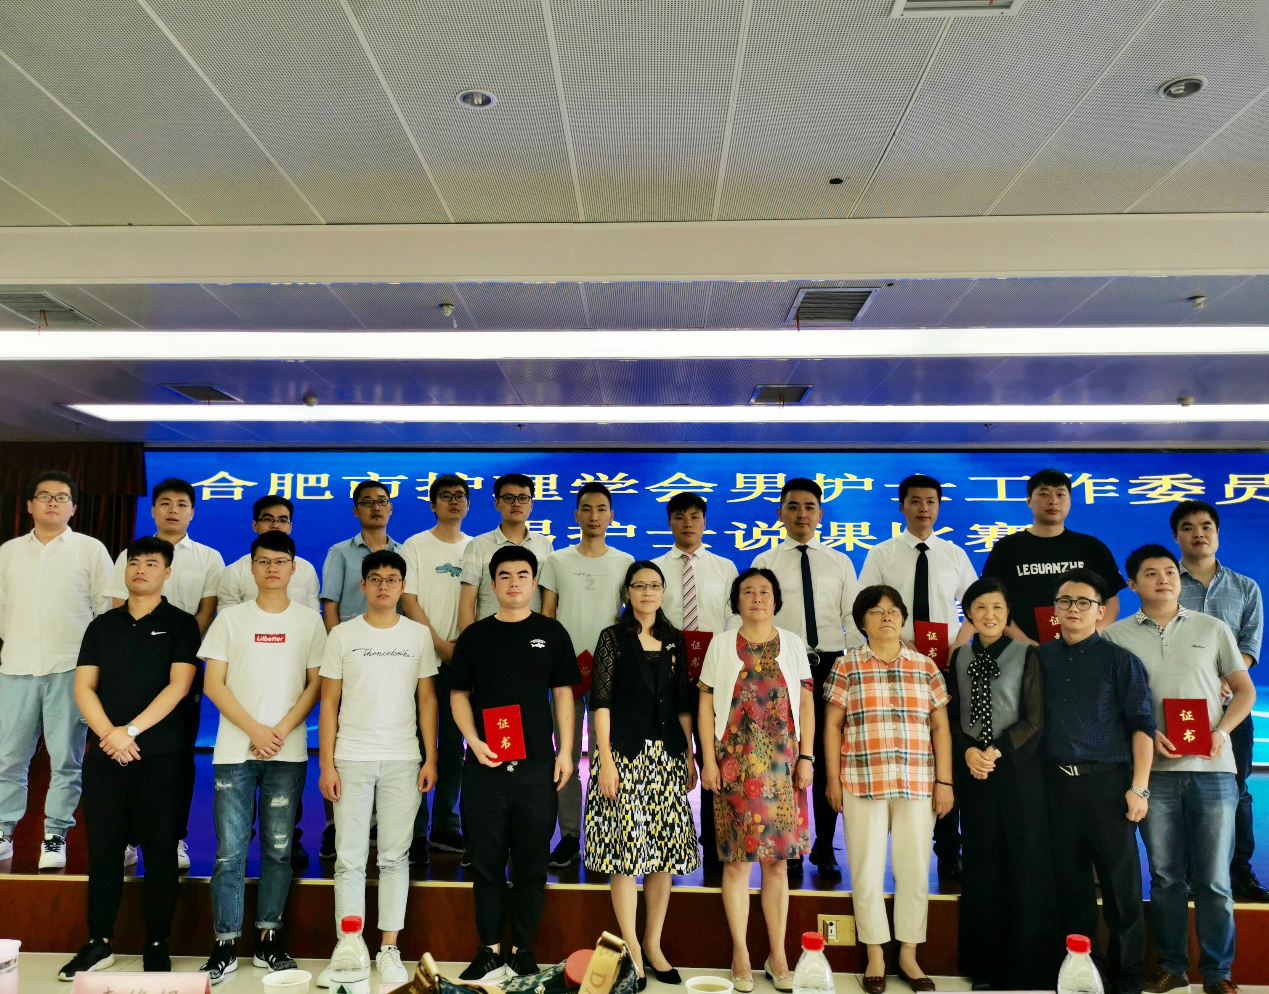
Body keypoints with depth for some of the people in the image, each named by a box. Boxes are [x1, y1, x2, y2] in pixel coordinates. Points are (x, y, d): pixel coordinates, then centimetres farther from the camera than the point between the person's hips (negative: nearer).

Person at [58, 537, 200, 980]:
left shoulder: (181, 624, 2)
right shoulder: (102, 626, 12)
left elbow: (178, 686, -7)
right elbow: (83, 687, 5)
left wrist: (130, 731, -14)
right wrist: (109, 734, -10)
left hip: (160, 755, -3)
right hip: (104, 754, 3)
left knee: (160, 851, 2)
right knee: (103, 848, 7)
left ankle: (157, 946, 12)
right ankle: (99, 943, 20)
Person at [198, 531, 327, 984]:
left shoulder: (309, 621, 6)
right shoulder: (230, 619, 5)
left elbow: (316, 684, 3)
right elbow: (214, 684, 1)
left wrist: (282, 731, -9)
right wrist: (255, 730, -9)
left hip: (288, 753, 1)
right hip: (234, 751, 0)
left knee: (278, 848, 6)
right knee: (230, 850, 0)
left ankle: (268, 938, 18)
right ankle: (225, 944, 11)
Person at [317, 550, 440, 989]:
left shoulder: (419, 635, 6)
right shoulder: (342, 635, 3)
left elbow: (427, 699, 7)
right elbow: (329, 703, 4)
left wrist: (430, 759, 1)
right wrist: (327, 764, -2)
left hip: (403, 761, 1)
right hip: (351, 759, 0)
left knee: (395, 857, 5)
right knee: (349, 858, 2)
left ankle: (389, 950, 14)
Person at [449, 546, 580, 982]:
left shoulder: (551, 633, 5)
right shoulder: (475, 635, 6)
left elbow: (562, 694, 7)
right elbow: (459, 694, 8)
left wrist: (565, 751, 0)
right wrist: (474, 741, -7)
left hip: (537, 765, 0)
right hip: (485, 765, 1)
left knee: (532, 863, 6)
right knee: (487, 861, 6)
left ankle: (523, 951, 18)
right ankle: (489, 950, 18)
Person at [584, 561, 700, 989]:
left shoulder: (676, 641, 11)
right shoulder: (613, 638, -1)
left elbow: (684, 704, 13)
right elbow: (601, 701, -6)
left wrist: (689, 756, 8)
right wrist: (605, 760, -12)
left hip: (667, 755, 4)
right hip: (625, 753, -4)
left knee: (665, 848, 5)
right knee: (627, 846, -4)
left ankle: (653, 944, 19)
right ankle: (631, 948, 9)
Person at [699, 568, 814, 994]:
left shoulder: (792, 644, 7)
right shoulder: (721, 645, 4)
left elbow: (806, 703, 6)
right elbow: (706, 704, 3)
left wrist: (806, 756, 0)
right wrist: (709, 759, -3)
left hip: (782, 765, 1)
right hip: (735, 764, -1)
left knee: (778, 860, 6)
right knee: (737, 858, 2)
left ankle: (778, 954, 17)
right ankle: (741, 954, 14)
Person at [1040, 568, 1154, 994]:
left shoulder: (1120, 661, 0)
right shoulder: (1041, 658, 9)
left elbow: (1142, 726, -4)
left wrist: (1138, 788, -11)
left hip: (1107, 783, -3)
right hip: (1057, 783, 3)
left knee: (1120, 885, 3)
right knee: (1069, 881, 12)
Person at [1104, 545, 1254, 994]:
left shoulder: (1213, 628, 8)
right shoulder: (1116, 635, 4)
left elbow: (1244, 690, 10)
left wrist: (1221, 731, -7)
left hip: (1211, 768, 0)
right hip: (1154, 770, 0)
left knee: (1213, 878, 3)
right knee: (1165, 876, 7)